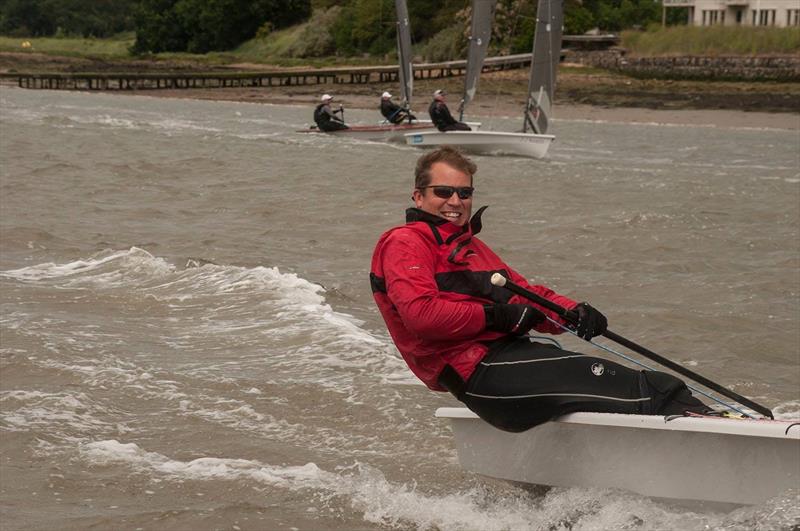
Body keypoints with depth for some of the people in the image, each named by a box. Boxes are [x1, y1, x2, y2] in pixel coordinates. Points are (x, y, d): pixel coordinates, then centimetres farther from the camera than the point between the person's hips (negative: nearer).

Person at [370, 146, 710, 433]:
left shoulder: (470, 245, 28)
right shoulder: (405, 243, -1)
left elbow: (525, 294, 22)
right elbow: (421, 313, -18)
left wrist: (573, 313, 1)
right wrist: (497, 316, -14)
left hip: (508, 352, 9)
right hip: (480, 370, -9)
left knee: (653, 385, -6)